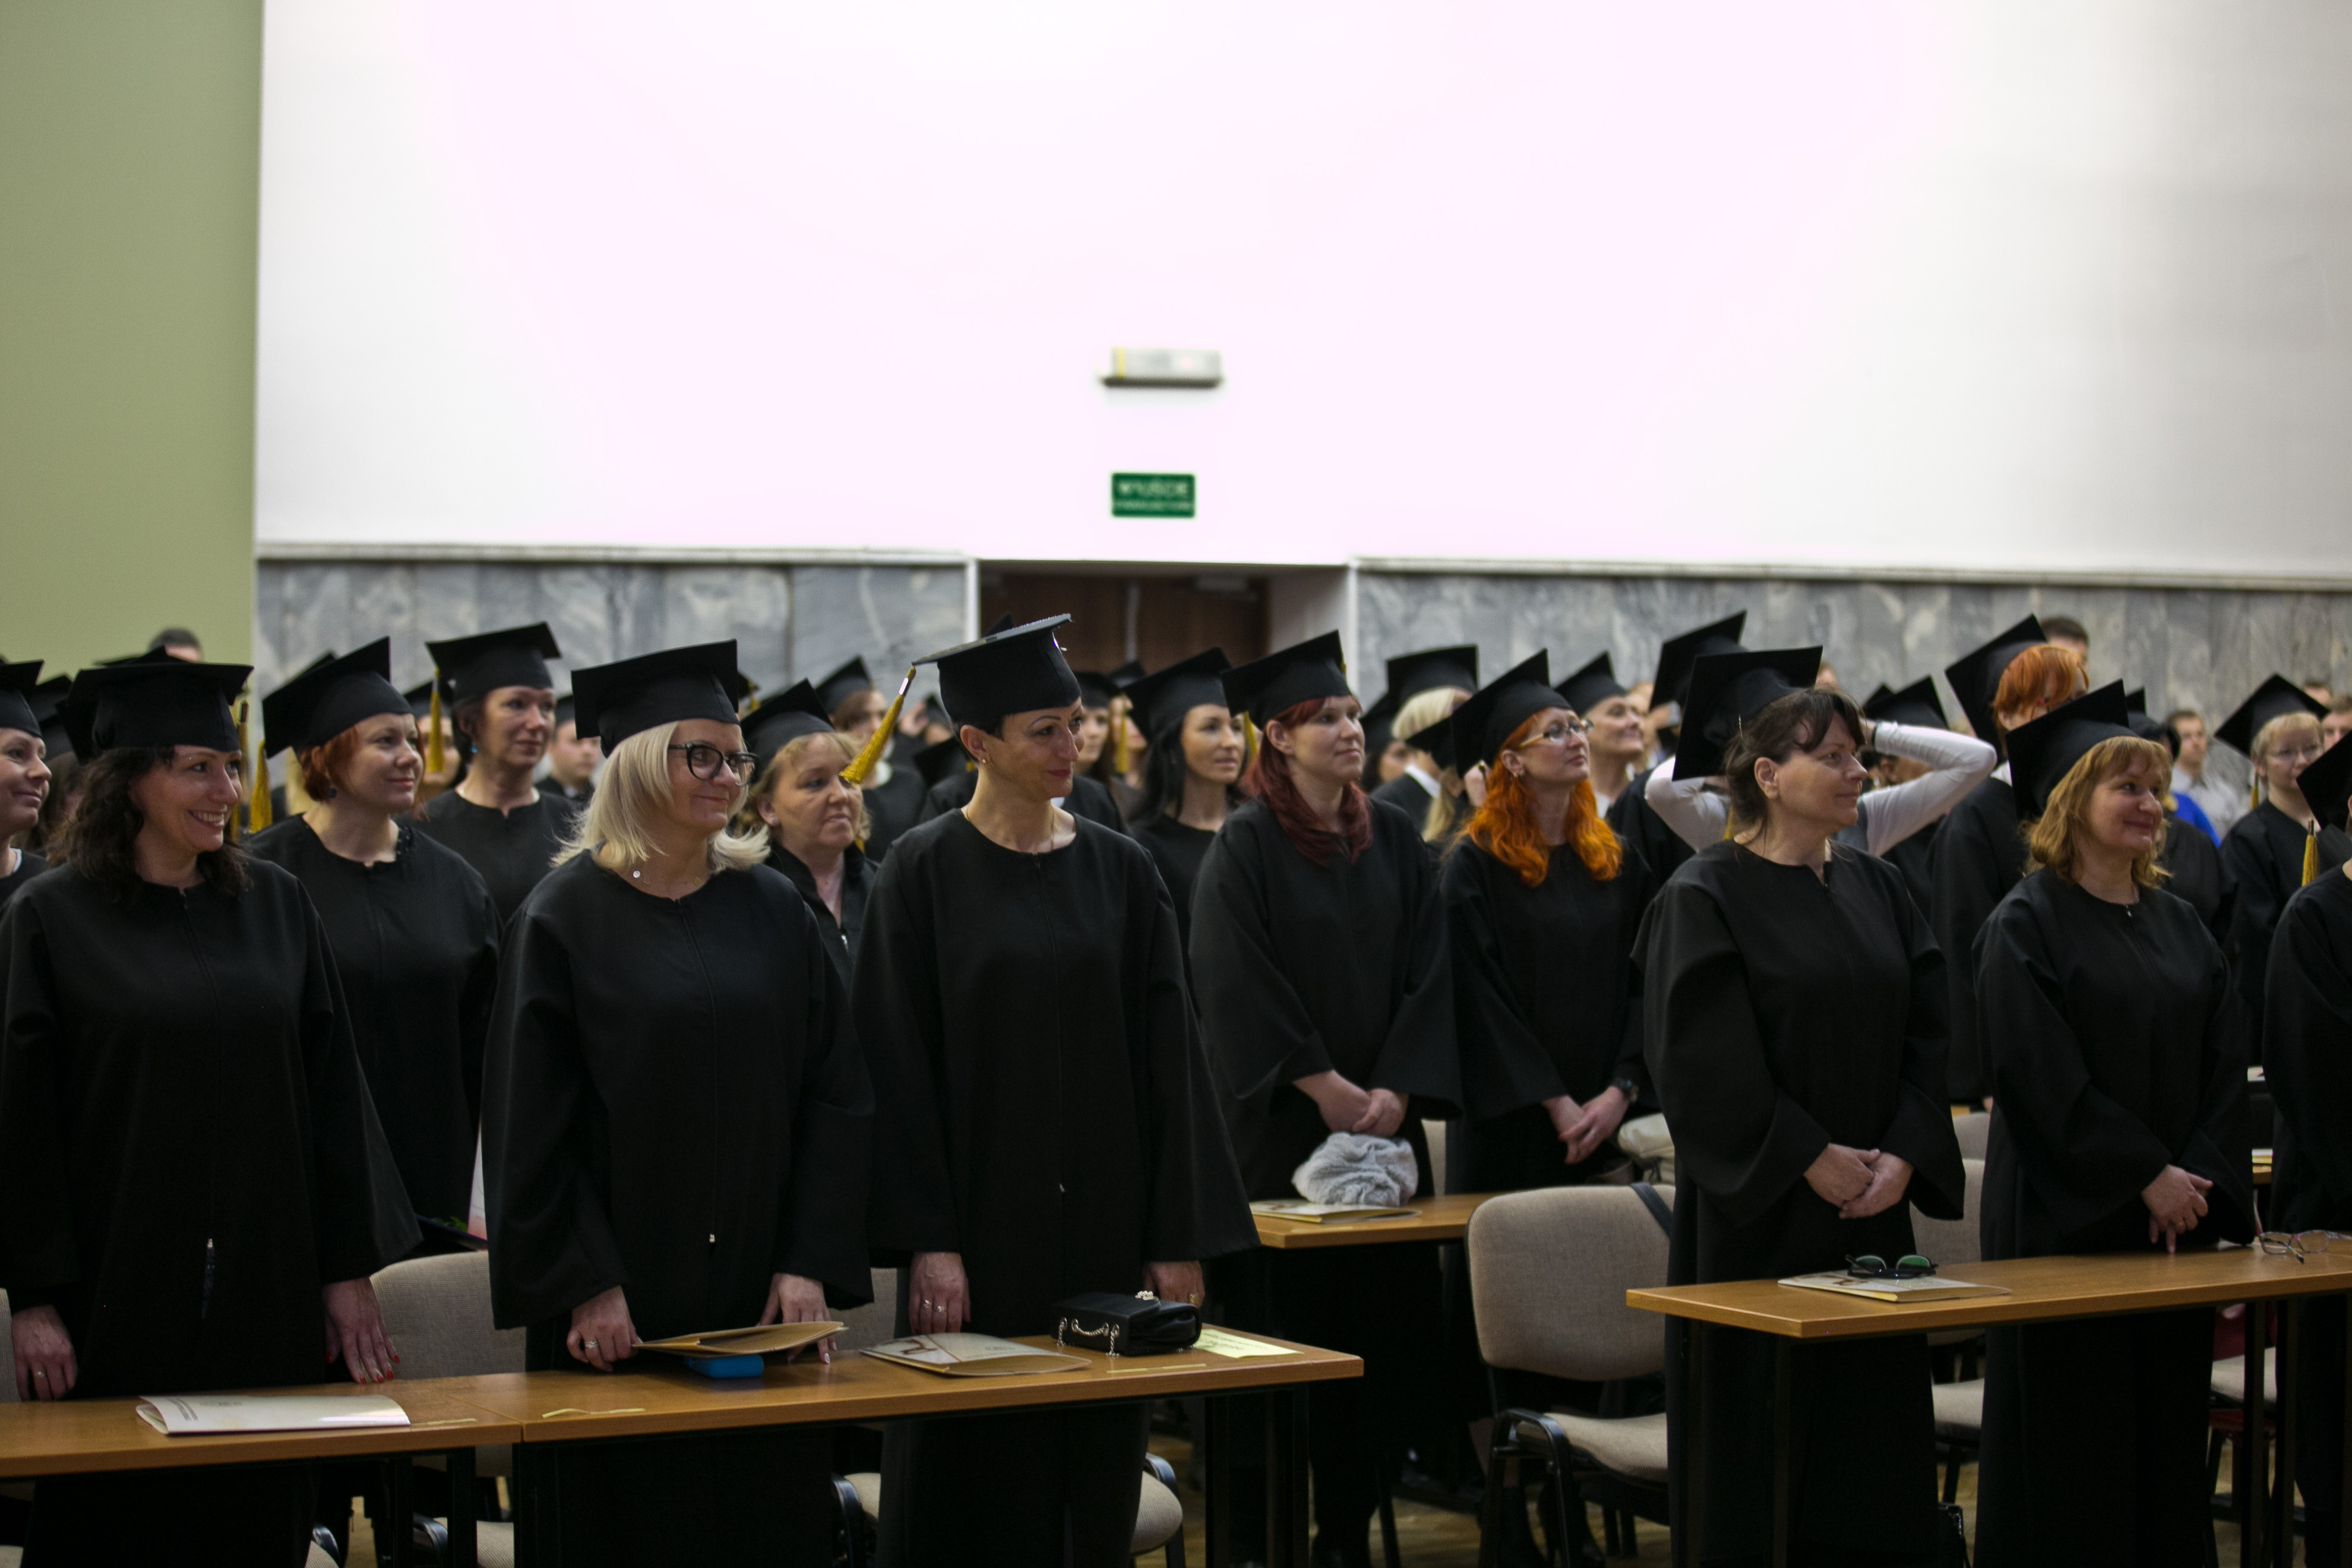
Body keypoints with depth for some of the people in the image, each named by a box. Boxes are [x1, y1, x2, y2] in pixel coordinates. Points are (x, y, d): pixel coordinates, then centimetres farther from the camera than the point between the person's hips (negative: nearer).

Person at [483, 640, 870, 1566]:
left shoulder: (769, 908, 6)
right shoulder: (567, 916, -4)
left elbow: (835, 1093, 5)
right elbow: (528, 1123, -7)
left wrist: (811, 1264, -4)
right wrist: (585, 1285, -13)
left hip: (760, 1300, 4)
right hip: (621, 1314, -3)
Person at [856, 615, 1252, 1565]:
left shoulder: (1119, 871, 6)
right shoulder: (925, 872, -4)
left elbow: (1166, 1055, 5)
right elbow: (899, 1064, -7)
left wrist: (1179, 1236, 0)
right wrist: (927, 1241, -14)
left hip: (1102, 1227, 3)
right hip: (981, 1225, -3)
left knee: (1094, 1483, 7)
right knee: (971, 1479, 1)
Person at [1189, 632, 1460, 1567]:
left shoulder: (1393, 839, 9)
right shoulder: (1246, 846, -6)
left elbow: (1427, 971, 4)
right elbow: (1240, 989, -12)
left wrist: (1397, 1091, -8)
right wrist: (1325, 1088, -16)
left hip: (1382, 1119, 5)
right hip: (1279, 1128, -5)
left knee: (1381, 1327, 5)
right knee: (1278, 1333, -2)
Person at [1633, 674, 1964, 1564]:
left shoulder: (1876, 889, 11)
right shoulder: (1706, 896, -8)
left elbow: (1928, 1032, 7)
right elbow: (1704, 1062, -15)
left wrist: (1904, 1155, -7)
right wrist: (1813, 1158, -16)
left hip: (1871, 1212, 6)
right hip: (1759, 1217, -6)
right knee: (1760, 1450, 0)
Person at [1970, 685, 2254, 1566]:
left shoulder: (2178, 925, 12)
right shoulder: (2027, 924, -7)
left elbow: (2225, 1063, 7)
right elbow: (2042, 1073, -15)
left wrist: (2198, 1177, -7)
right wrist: (2146, 1175, -16)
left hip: (2176, 1214, 6)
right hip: (2067, 1216, -6)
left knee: (2166, 1432, 9)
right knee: (2069, 1441, -1)